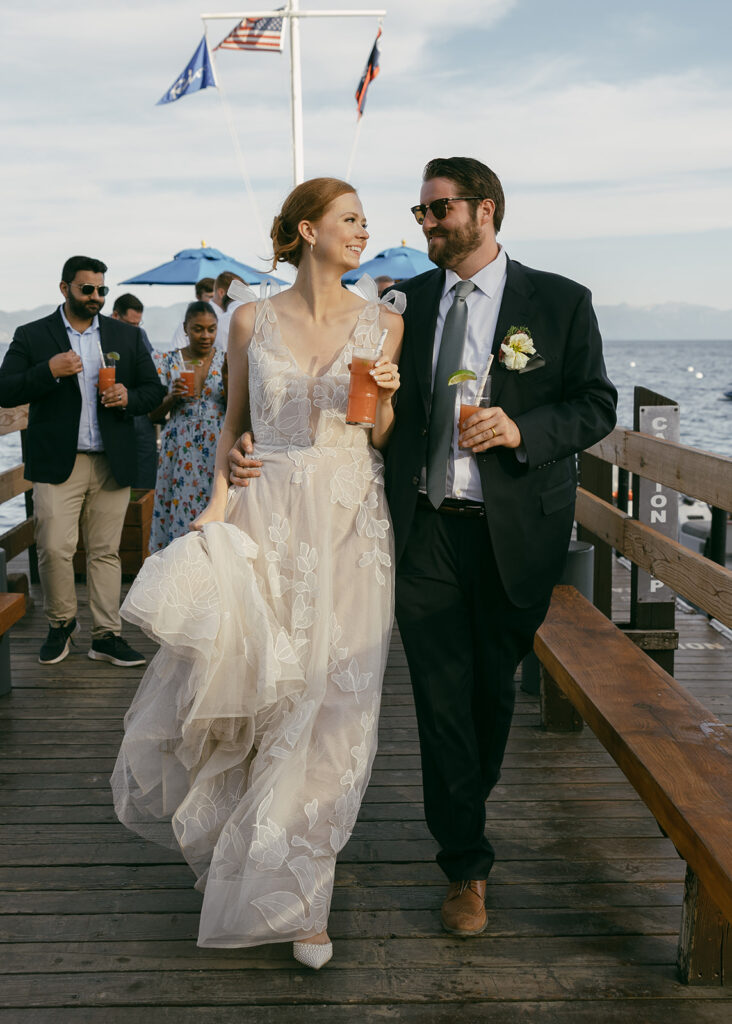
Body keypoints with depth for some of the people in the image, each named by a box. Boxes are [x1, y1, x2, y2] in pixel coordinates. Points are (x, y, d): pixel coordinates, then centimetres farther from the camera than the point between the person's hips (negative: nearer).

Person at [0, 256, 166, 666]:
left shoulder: (127, 336, 12)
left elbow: (154, 389, 14)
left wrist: (129, 397, -8)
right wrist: (49, 371, -17)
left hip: (112, 464, 2)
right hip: (58, 464, -2)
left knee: (106, 552, 6)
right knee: (54, 548, -7)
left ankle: (107, 635, 14)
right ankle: (61, 623, 16)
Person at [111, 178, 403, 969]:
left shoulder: (383, 324, 4)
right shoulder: (252, 321, 4)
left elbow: (385, 441, 8)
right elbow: (233, 428, 10)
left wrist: (384, 399, -13)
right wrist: (216, 509, -2)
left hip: (348, 525, 0)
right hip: (265, 519, 0)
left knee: (328, 707, 2)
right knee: (233, 683, 2)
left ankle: (293, 894, 19)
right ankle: (227, 843, 36)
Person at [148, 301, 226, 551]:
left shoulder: (226, 361, 6)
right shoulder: (167, 362, 5)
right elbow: (153, 415, 5)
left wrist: (229, 380, -14)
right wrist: (172, 397, -14)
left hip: (218, 451, 0)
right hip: (180, 453, 0)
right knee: (179, 519, -3)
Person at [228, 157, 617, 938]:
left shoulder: (559, 302, 0)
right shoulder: (406, 303, 6)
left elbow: (596, 404, 1)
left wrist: (522, 430, -17)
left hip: (513, 530, -1)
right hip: (424, 529, 1)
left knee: (494, 686, 15)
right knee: (442, 696, 2)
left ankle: (467, 810, 43)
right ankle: (467, 863, 15)